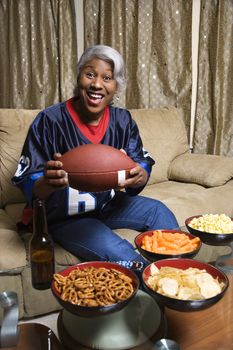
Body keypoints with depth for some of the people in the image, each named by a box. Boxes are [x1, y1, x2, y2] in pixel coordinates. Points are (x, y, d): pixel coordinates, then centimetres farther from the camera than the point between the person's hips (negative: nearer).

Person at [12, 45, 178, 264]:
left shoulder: (123, 120, -4)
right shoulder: (49, 120, -18)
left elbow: (143, 166, -6)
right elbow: (28, 187, -18)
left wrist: (140, 176, -31)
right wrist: (49, 182, -42)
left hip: (108, 204, 5)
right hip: (63, 217, -4)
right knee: (121, 255, -24)